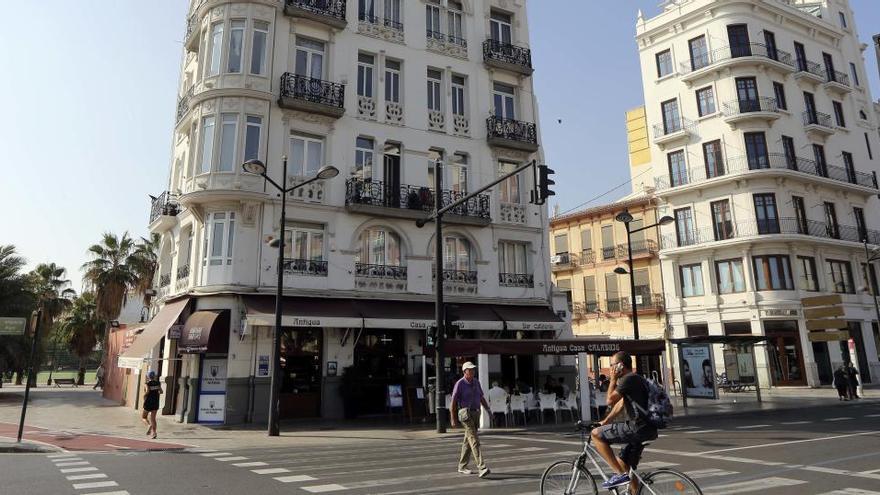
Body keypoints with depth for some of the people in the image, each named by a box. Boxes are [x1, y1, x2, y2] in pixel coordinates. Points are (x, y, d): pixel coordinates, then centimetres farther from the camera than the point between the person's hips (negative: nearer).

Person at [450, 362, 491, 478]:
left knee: (468, 441, 13)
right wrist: (453, 419, -9)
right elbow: (453, 402, -8)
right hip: (465, 414, -7)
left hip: (475, 414, 7)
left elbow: (481, 398, 15)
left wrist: (488, 410, 5)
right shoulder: (459, 384, -12)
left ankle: (462, 467, 24)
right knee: (474, 440, -16)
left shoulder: (476, 382, 8)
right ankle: (481, 468, -21)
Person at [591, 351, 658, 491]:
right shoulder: (635, 379, 21)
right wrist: (605, 421, 23)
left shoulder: (628, 379, -12)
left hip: (638, 428, -10)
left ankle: (620, 474, -8)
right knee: (624, 464, 18)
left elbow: (610, 400, -11)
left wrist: (613, 379, -2)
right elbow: (620, 405, 24)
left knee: (596, 434, -8)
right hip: (647, 429, 10)